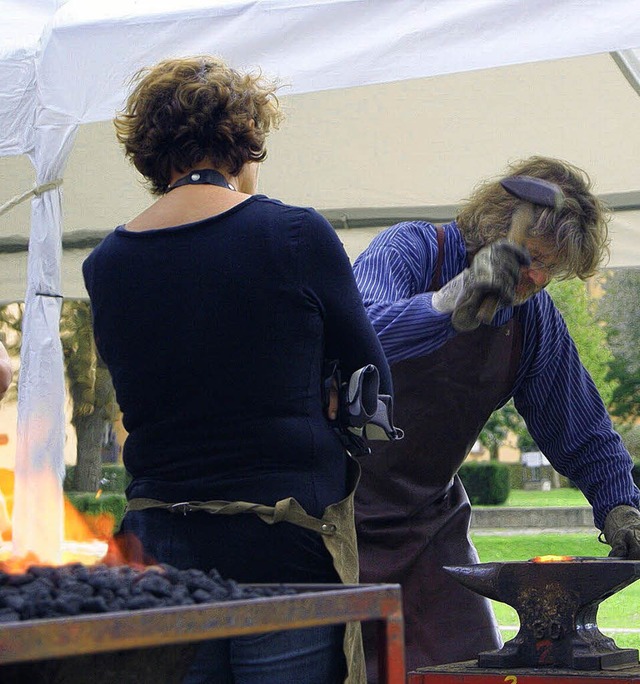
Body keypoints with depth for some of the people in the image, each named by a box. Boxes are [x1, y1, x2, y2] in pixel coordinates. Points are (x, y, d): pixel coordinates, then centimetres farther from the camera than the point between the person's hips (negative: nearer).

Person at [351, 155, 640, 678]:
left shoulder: (537, 319, 2)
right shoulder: (409, 250, -15)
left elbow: (582, 431, 11)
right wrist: (455, 300, -48)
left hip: (431, 518, 6)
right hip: (346, 512, -5)